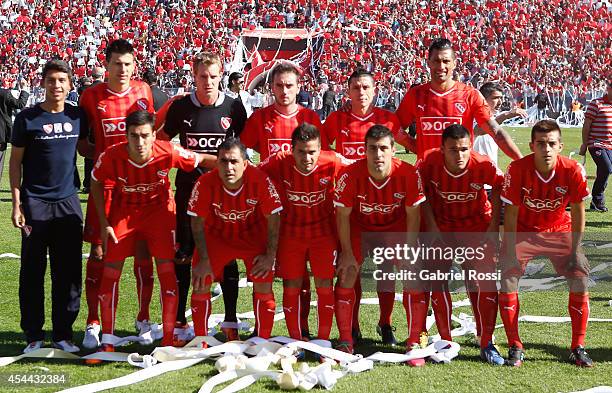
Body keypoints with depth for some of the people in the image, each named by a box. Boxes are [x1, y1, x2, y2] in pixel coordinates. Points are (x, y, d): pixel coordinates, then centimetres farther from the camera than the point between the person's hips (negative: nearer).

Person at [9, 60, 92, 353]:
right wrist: (16, 203, -6)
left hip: (68, 202, 3)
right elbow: (15, 162, -1)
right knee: (33, 271, 3)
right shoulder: (27, 118, -4)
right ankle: (34, 336, 13)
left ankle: (63, 334, 17)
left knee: (69, 273, 5)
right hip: (35, 204, -3)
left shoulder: (77, 116, 5)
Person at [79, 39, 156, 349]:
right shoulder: (91, 96, -1)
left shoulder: (143, 91, 5)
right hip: (105, 182, -2)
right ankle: (93, 323, 7)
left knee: (143, 250, 5)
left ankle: (143, 318, 19)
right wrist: (98, 162, 0)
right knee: (99, 251, -2)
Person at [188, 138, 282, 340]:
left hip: (253, 236, 0)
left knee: (263, 286, -8)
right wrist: (204, 260, -11)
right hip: (217, 236, 1)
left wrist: (270, 255, -13)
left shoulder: (260, 180, -28)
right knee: (200, 284, -8)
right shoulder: (205, 183, -27)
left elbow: (273, 218, -15)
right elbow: (197, 221, -13)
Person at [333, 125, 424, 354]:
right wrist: (347, 253, -12)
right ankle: (345, 342, 3)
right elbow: (343, 216, -15)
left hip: (396, 227, 0)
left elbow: (413, 216, -14)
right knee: (346, 277, -10)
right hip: (359, 227, 0)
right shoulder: (350, 175, -30)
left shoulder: (409, 174, -28)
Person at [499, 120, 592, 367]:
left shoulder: (573, 171, -22)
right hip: (523, 231, -1)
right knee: (507, 279, -17)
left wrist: (574, 252, -10)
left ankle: (578, 349, 2)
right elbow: (511, 213, -16)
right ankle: (515, 348, -4)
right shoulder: (517, 169, -24)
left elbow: (577, 212, -10)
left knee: (580, 279, -12)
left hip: (559, 231, 1)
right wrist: (510, 254, -17)